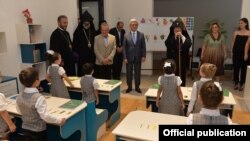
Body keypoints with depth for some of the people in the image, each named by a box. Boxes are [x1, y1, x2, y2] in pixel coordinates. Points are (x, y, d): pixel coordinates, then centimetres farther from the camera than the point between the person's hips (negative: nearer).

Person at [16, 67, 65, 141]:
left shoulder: (19, 96, -6)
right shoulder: (38, 98, -27)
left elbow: (19, 111, 11)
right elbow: (45, 116, -26)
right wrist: (59, 120, -14)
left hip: (24, 129, 6)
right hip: (38, 132, -6)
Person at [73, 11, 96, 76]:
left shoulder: (93, 32, 7)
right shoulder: (78, 32, -2)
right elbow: (75, 46, -3)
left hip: (92, 57, 3)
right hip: (82, 58, -3)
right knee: (82, 75, 1)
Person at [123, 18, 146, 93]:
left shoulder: (141, 35, 4)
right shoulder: (126, 35, 1)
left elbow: (143, 46, 3)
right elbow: (124, 47, -1)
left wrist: (143, 56, -5)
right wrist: (125, 58, -7)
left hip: (138, 57, 1)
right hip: (129, 57, 0)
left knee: (137, 73, 9)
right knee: (129, 73, 8)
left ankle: (137, 87, 22)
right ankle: (129, 87, 21)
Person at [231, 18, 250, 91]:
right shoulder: (236, 32, 6)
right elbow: (233, 42, 8)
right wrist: (231, 52, 2)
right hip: (236, 52, 2)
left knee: (243, 68, 5)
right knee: (236, 68, 7)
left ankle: (241, 84, 15)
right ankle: (236, 83, 19)